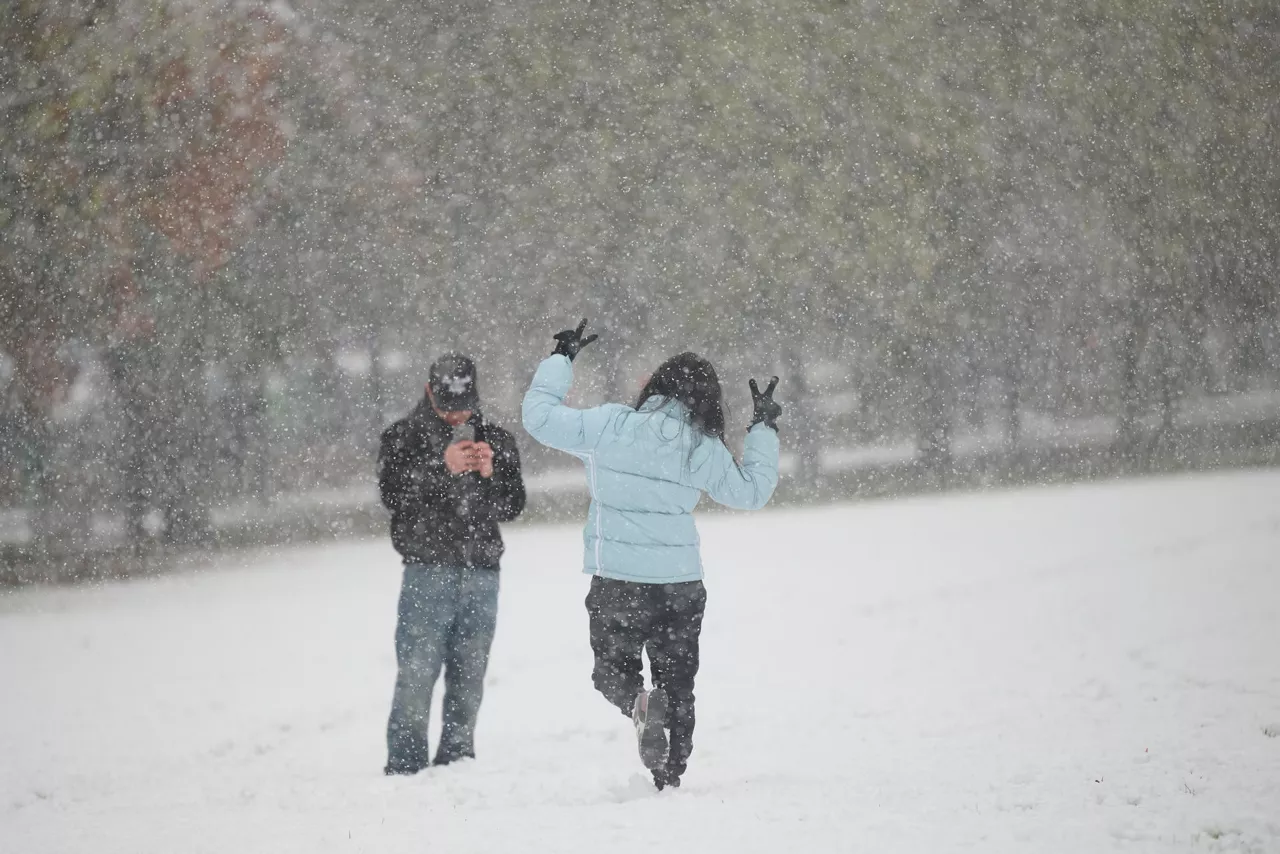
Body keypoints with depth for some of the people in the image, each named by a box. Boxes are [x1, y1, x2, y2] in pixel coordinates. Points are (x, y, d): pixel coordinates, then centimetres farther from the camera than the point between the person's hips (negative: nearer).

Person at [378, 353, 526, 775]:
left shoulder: (495, 439, 11)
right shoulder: (404, 436, 2)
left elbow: (513, 505, 8)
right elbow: (393, 495, -10)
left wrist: (491, 474, -10)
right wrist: (442, 467, -20)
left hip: (482, 574, 4)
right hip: (428, 571, -4)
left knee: (469, 679, 7)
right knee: (416, 676, -9)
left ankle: (456, 763, 15)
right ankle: (404, 770, -6)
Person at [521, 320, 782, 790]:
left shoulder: (609, 426, -9)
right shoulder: (704, 448, -5)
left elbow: (539, 416, -1)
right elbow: (752, 491, 8)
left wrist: (561, 358, 12)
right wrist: (764, 429, 19)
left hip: (616, 581, -1)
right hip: (681, 581, 1)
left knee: (613, 670, 15)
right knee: (677, 684, 16)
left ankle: (638, 703, -18)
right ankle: (670, 778, 16)